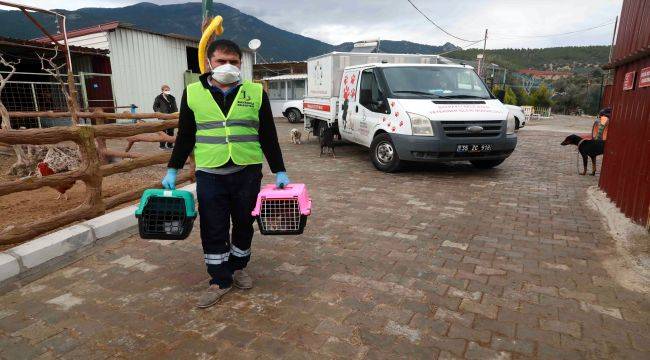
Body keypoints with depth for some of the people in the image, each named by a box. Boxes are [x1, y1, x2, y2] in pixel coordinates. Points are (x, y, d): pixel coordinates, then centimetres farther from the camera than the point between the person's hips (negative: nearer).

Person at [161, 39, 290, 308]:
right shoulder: (193, 93, 4)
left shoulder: (255, 92, 2)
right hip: (209, 174, 0)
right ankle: (220, 280, 21)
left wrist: (279, 171, 2)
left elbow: (268, 135, 4)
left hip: (247, 172, 0)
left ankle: (238, 267, 35)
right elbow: (185, 136, 10)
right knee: (213, 229, 5)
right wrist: (172, 170, 8)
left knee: (244, 224, 13)